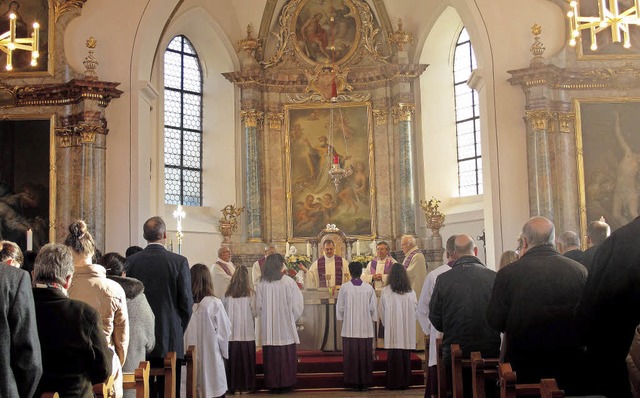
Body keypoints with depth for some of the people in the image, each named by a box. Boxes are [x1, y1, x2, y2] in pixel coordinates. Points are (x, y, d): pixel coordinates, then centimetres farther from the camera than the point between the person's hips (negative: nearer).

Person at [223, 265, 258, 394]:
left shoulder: (227, 294, -2)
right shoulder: (250, 293, -8)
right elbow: (255, 312, -4)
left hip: (231, 333, 2)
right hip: (247, 333, -2)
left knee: (234, 359, 9)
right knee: (246, 359, 7)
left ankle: (234, 385, 13)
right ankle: (246, 385, 10)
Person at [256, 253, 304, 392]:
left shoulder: (261, 284, -5)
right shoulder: (288, 282, -9)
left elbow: (258, 306, 1)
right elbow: (297, 304, -5)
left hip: (268, 327, 1)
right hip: (286, 326, -1)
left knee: (271, 355, 8)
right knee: (287, 355, 10)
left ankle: (273, 384, 14)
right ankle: (285, 382, 14)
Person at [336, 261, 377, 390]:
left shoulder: (344, 287, -6)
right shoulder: (369, 288, -4)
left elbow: (339, 307, 2)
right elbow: (373, 308, 2)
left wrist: (342, 319, 18)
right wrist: (373, 321, 17)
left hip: (349, 328, -1)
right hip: (366, 328, 1)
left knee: (351, 355, 5)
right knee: (365, 355, 6)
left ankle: (352, 382, 8)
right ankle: (365, 382, 10)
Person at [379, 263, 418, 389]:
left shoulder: (386, 291, -8)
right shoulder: (411, 292, -2)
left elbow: (381, 311, 0)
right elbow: (416, 310, 6)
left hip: (392, 329, -2)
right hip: (408, 330, 2)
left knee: (394, 355, 4)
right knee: (406, 356, 9)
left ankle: (394, 383, 6)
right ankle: (405, 382, 14)